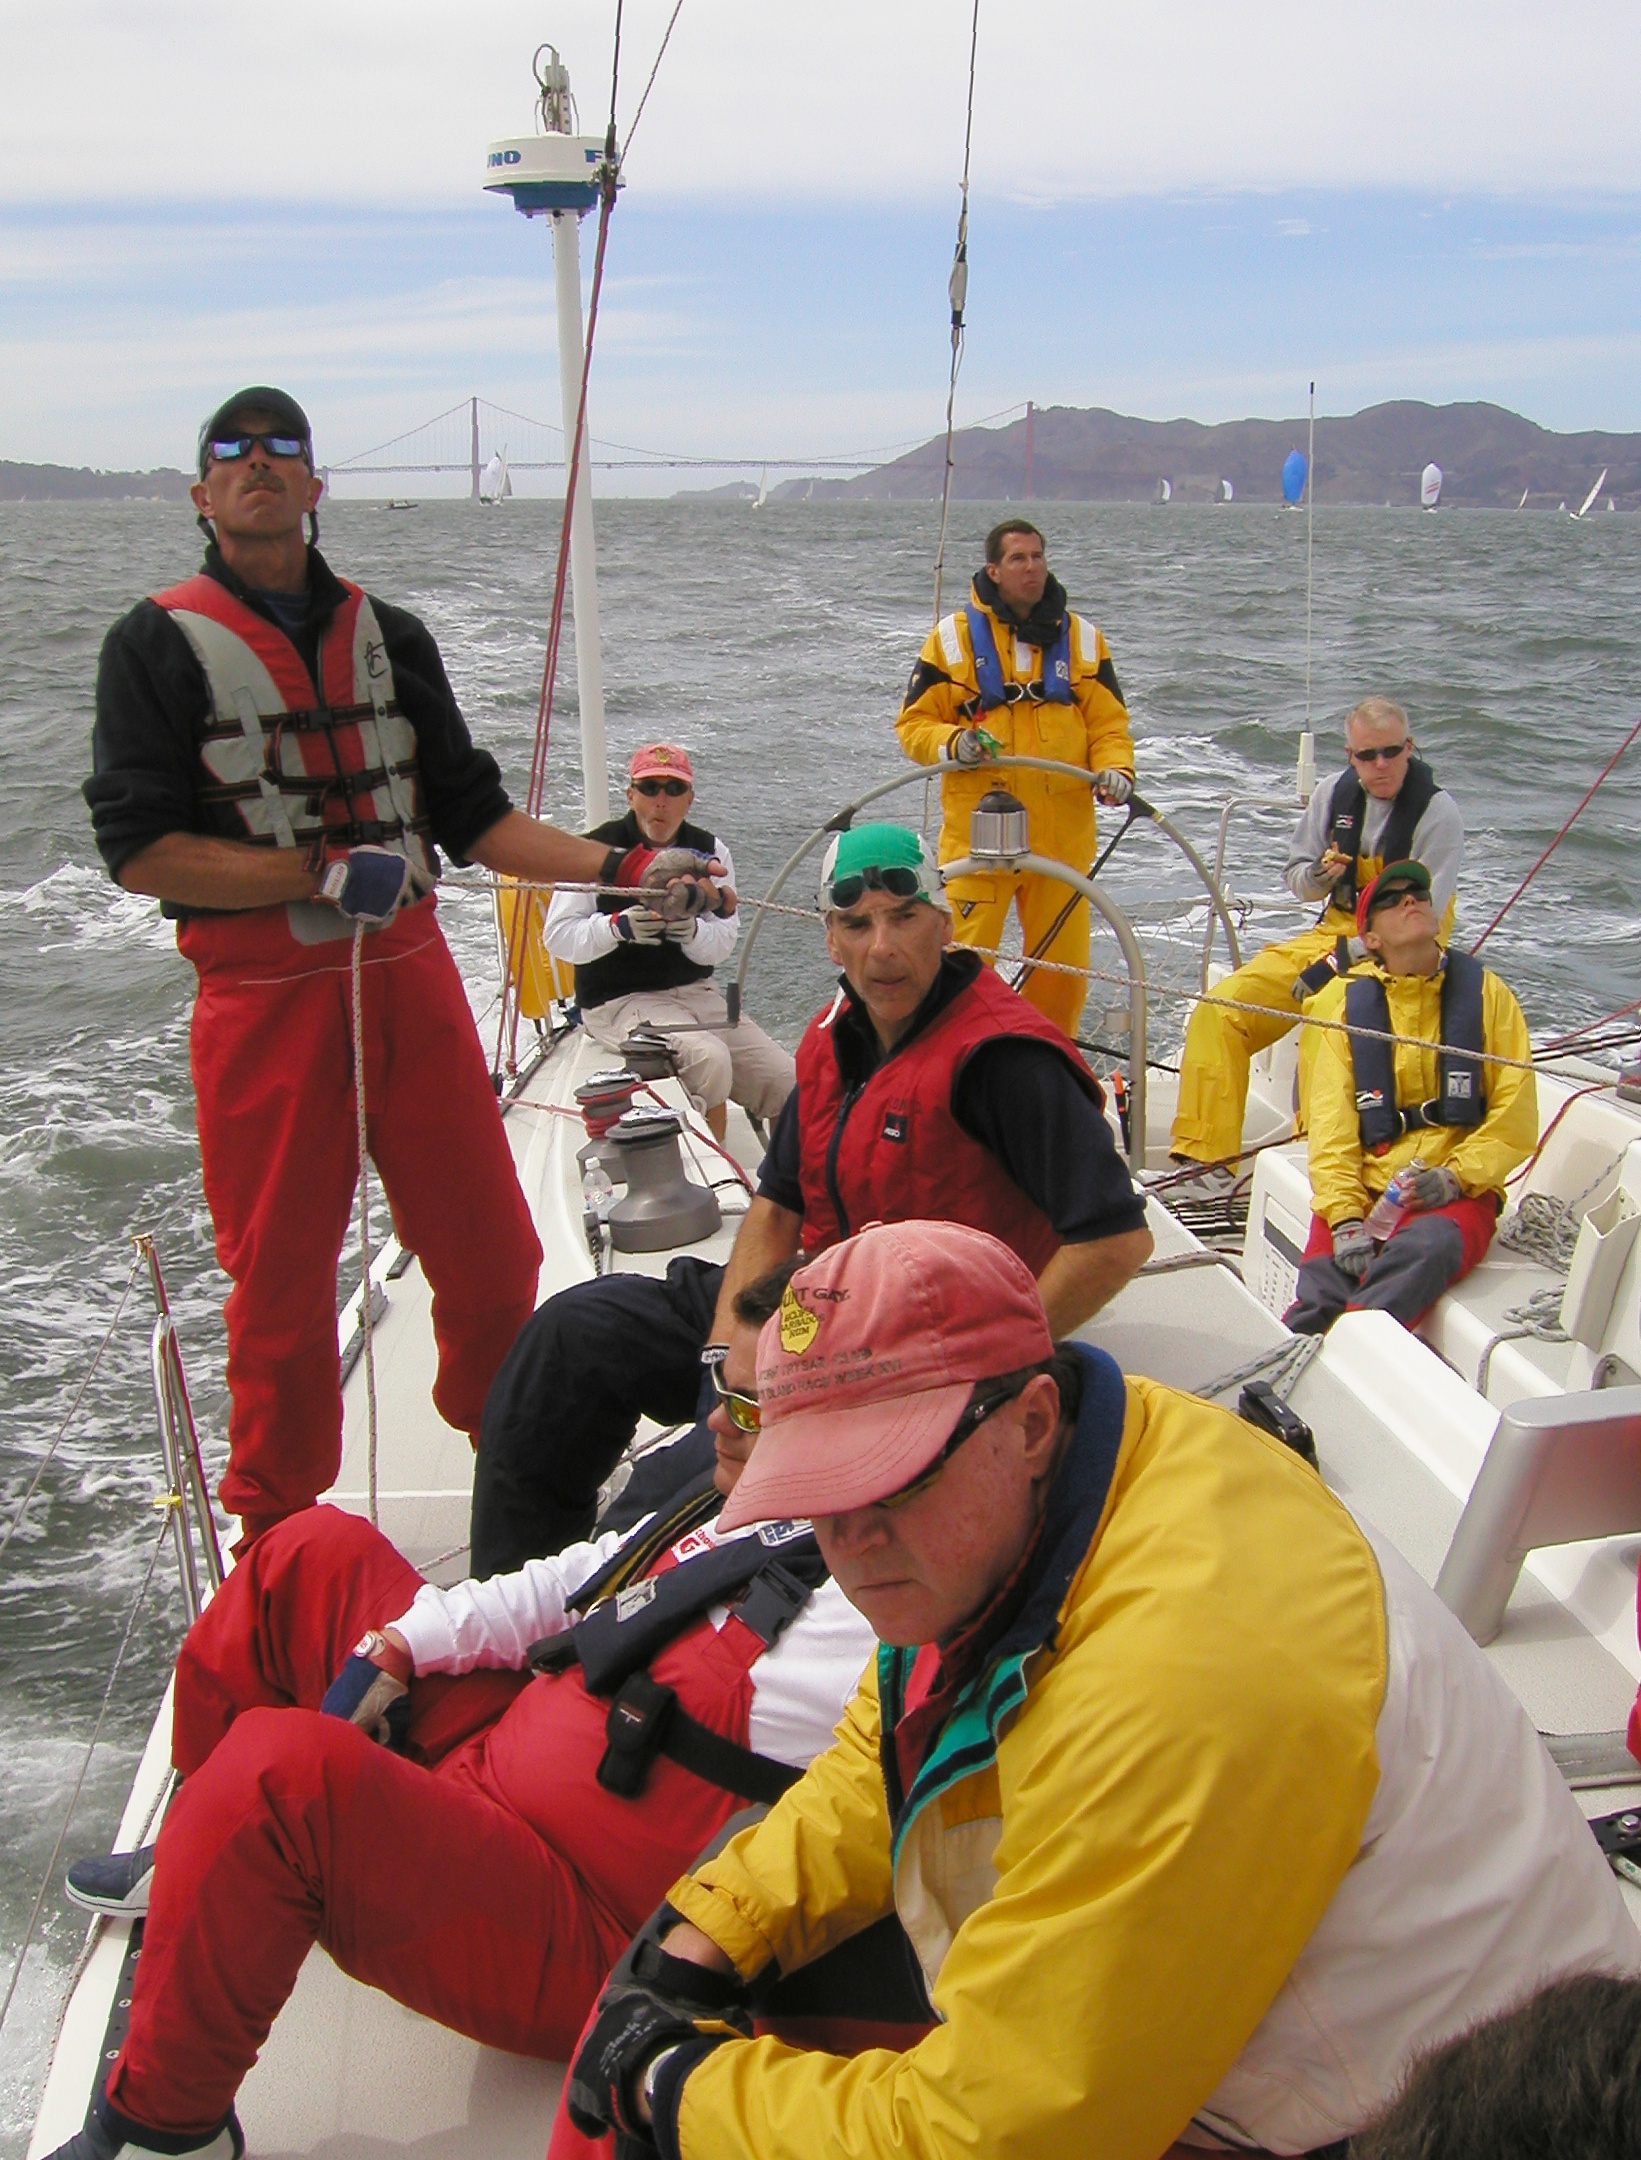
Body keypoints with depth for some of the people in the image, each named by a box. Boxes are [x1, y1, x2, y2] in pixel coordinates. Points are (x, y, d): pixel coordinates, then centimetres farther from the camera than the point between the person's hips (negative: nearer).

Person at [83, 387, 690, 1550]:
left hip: (411, 975, 4)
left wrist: (620, 867, 3)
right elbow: (139, 849, -8)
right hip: (263, 997, -4)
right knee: (282, 1281, 6)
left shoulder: (386, 635, 14)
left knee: (492, 1253, 9)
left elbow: (471, 816, 13)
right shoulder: (159, 642, 0)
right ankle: (280, 1537, 26)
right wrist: (322, 872, -16)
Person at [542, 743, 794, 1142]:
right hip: (617, 1000, -5)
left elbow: (723, 944, -1)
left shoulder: (710, 851, 6)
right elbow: (557, 937, -10)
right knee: (710, 1058, -32)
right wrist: (618, 927, -26)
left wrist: (693, 931, -23)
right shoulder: (599, 850, -7)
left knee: (790, 1087, -5)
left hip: (695, 991, 5)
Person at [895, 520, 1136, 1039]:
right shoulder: (953, 636, 3)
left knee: (1064, 964, 8)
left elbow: (1108, 723, 11)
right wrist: (953, 745, -16)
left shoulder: (1081, 637, 11)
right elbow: (914, 724, 5)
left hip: (1064, 832, 3)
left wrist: (1115, 770, -9)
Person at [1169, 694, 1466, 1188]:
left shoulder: (1437, 811, -10)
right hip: (1331, 934, 6)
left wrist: (1340, 963, -21)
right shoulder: (1334, 794, 5)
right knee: (1219, 1009, -14)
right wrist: (1318, 875, -11)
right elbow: (1296, 878, 14)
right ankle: (1205, 1159, -15)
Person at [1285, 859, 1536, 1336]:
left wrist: (1455, 1176, -13)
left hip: (1458, 1194, -2)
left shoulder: (1486, 993, 8)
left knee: (1421, 1249, -37)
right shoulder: (1348, 1001, 10)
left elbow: (1516, 1118, 4)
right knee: (1319, 1297, -28)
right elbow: (1332, 1121, 2)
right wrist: (1344, 1218, -12)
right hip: (1364, 1190, 2)